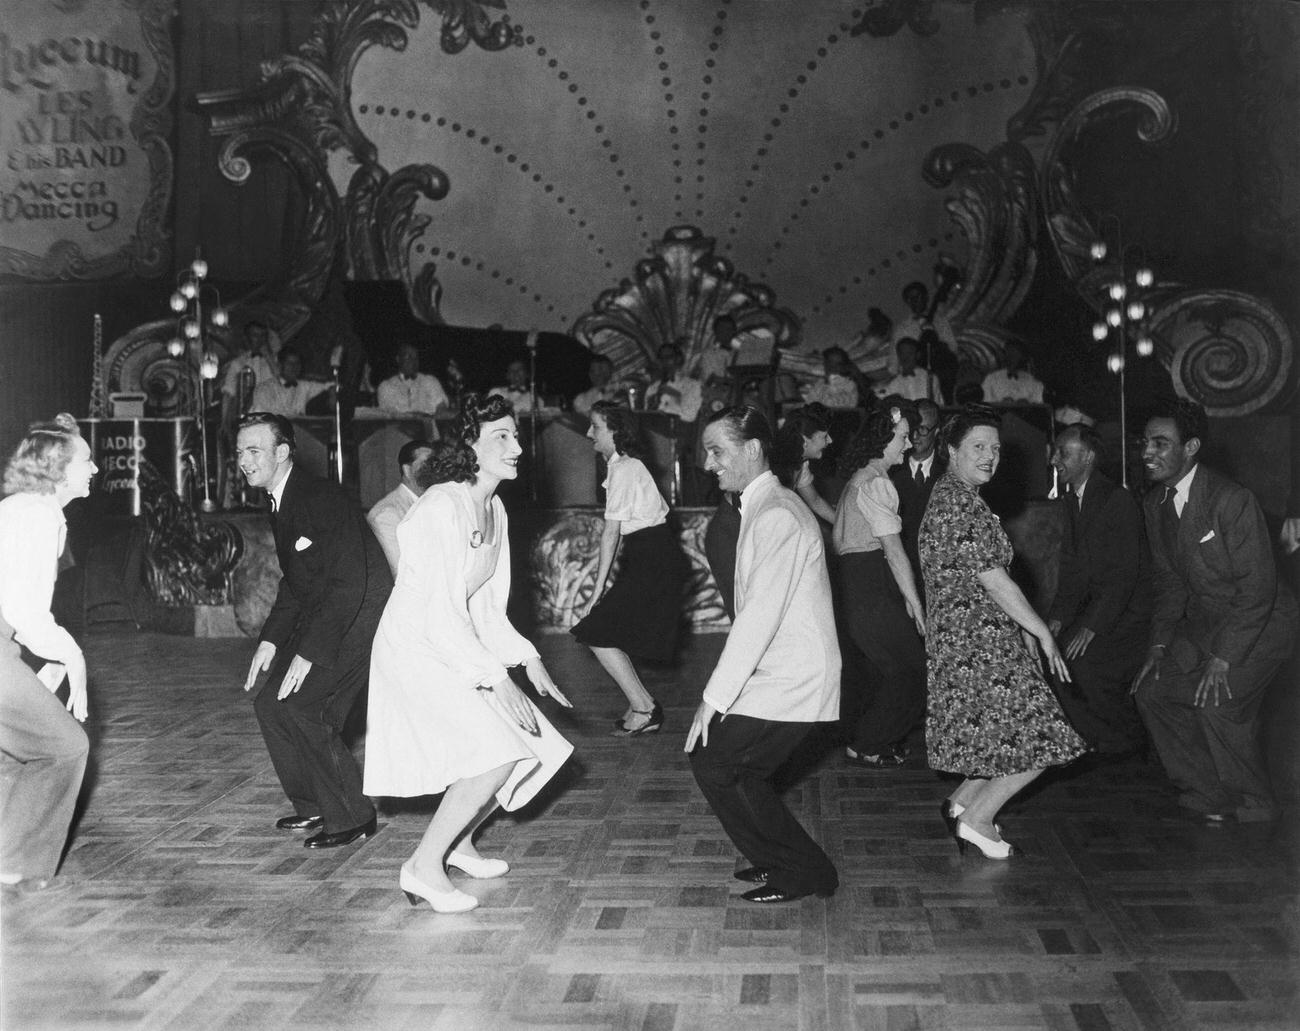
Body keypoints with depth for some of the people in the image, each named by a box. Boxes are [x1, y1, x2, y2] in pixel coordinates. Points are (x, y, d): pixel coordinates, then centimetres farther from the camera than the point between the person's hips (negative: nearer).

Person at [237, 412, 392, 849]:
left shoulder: (323, 499, -20)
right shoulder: (280, 505, 11)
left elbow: (348, 584, -26)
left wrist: (309, 653, -28)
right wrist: (270, 640, 5)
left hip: (359, 620, -10)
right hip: (321, 617, 10)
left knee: (301, 710, -15)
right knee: (269, 704, 7)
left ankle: (352, 818, -1)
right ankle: (313, 806, 21)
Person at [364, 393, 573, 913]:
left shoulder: (494, 508, 8)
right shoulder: (444, 507, -21)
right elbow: (440, 615, -24)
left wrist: (529, 661, 5)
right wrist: (497, 681, -25)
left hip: (458, 650, 9)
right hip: (415, 651, -9)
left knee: (533, 752, 7)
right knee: (497, 756, -20)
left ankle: (459, 841, 27)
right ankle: (423, 866, -5)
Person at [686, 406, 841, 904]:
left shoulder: (776, 515, -19)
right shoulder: (764, 507, 13)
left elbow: (760, 615, -24)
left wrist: (715, 698, -21)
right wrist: (723, 691, 10)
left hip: (789, 683, -9)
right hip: (781, 675, 9)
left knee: (712, 763, -4)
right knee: (740, 771, 14)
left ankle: (802, 871, 6)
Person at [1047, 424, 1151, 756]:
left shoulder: (1117, 499, -16)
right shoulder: (1067, 503, 9)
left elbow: (1124, 574, -20)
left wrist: (1092, 626, -24)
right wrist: (1057, 617, -2)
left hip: (1129, 610, -7)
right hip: (1094, 603, 7)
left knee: (1084, 664, -21)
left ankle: (1131, 741, 3)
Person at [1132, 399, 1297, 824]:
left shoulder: (1232, 501, -26)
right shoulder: (1154, 504, 0)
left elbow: (1258, 587, -25)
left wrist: (1222, 658, -26)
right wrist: (1160, 643, -1)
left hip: (1259, 623, -8)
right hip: (1203, 623, 8)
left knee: (1218, 705, -21)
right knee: (1152, 690, 2)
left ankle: (1254, 806, 3)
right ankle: (1208, 794, 17)